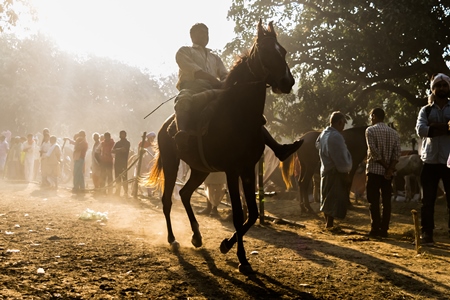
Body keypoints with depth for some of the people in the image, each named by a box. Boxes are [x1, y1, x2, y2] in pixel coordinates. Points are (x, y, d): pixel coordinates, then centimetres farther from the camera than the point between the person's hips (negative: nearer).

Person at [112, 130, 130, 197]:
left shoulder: (127, 143, 4)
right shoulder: (117, 143, 20)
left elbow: (124, 149, -14)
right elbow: (112, 150, 7)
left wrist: (116, 150, -3)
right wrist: (120, 150, -10)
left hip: (124, 162, -5)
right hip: (117, 162, 5)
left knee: (124, 178, -9)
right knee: (117, 178, 5)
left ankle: (125, 193, -8)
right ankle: (117, 192, 10)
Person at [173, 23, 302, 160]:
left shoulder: (215, 58, 34)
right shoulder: (184, 51, 18)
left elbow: (225, 76, 18)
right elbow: (195, 71, -2)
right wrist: (217, 81, -17)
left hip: (216, 91, 6)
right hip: (192, 87, -5)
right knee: (184, 101, -43)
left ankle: (277, 148, -14)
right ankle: (182, 134, -74)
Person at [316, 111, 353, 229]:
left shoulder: (323, 134, 7)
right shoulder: (336, 137, -22)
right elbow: (341, 160, -22)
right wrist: (345, 175, -12)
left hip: (325, 170, 10)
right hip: (335, 172, -10)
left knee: (327, 199, 18)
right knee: (335, 200, -2)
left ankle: (328, 222, 28)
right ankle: (330, 224, 1)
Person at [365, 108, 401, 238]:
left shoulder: (370, 130, -4)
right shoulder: (394, 133, 10)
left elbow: (373, 151, -13)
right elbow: (397, 152, -1)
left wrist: (385, 165, -7)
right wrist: (390, 168, -7)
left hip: (374, 170, -5)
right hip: (388, 172, 5)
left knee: (374, 201, -1)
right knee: (386, 201, 5)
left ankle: (375, 229, -2)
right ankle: (384, 229, 6)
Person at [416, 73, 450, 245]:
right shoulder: (425, 110, 9)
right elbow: (420, 130, -9)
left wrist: (435, 127, -12)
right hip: (430, 160, 1)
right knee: (428, 200, 3)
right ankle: (426, 234, 9)